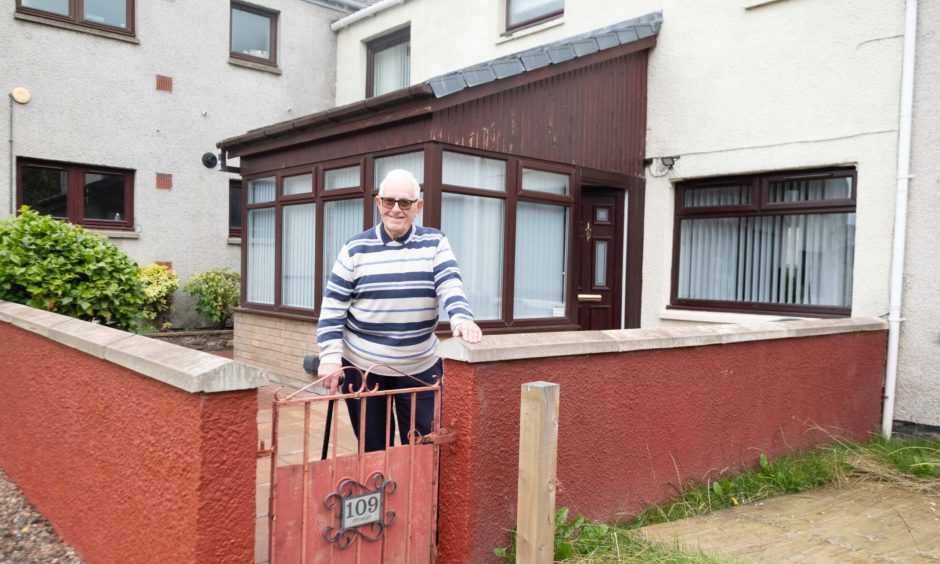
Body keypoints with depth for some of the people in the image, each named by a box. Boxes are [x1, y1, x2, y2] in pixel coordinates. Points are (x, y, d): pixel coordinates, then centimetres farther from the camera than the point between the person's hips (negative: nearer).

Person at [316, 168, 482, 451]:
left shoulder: (435, 243, 1)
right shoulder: (356, 248, -1)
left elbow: (451, 285, -13)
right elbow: (333, 307, -1)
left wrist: (462, 318, -34)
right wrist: (330, 358, -10)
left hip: (420, 369, 1)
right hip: (362, 369, 0)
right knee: (373, 451, 12)